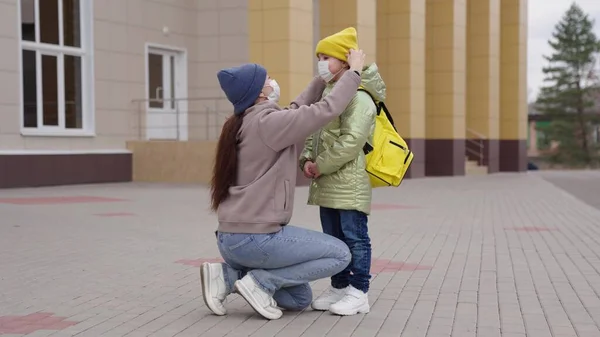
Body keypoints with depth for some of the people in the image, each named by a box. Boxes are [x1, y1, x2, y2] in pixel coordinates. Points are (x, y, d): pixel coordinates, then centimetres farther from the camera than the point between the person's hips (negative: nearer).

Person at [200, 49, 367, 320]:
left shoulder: (244, 123, 13)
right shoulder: (268, 122, -15)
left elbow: (297, 110, 26)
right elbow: (327, 111, -17)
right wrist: (354, 71, -4)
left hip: (233, 238, 9)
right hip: (256, 238, -9)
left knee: (300, 300, 19)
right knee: (340, 254, 2)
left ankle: (228, 275, 7)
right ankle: (259, 282, -3)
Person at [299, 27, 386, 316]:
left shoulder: (358, 97, -14)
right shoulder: (327, 94, 16)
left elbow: (351, 141, -22)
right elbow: (313, 133, 20)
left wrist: (321, 165, -16)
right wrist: (307, 160, 3)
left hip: (350, 182, -9)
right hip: (327, 183, 10)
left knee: (354, 237, -2)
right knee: (332, 237, 15)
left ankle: (358, 292, 5)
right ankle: (339, 287, 25)